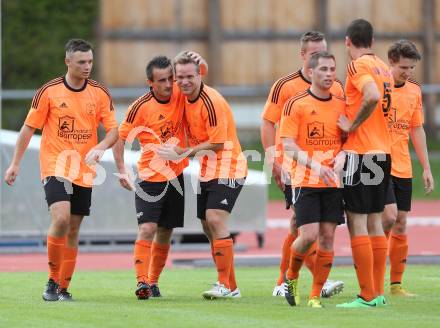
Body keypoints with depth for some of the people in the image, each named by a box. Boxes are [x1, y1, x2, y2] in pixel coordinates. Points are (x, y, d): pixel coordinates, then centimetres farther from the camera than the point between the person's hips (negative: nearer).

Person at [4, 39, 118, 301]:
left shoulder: (100, 93, 2)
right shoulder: (49, 92, -5)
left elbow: (114, 129, 1)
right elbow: (29, 128, 1)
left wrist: (100, 148, -20)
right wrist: (15, 164, 0)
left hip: (84, 171, 3)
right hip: (55, 168, -3)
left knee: (73, 230, 5)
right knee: (61, 218, -22)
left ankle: (63, 287, 15)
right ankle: (52, 280, -9)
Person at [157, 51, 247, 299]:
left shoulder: (211, 102, -19)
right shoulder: (186, 99, 5)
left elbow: (217, 144, -21)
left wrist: (182, 154, -15)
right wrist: (181, 152, 1)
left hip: (227, 169, -9)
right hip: (207, 172, 9)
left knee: (215, 219, -20)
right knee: (209, 227, 8)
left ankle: (225, 285, -18)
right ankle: (231, 286, 16)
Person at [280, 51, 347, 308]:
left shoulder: (341, 105, 9)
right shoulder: (296, 104, -4)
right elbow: (288, 145, -8)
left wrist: (341, 156, -7)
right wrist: (315, 165, -21)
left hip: (333, 181, 4)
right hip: (306, 181, -4)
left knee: (327, 237, -1)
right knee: (309, 235, -13)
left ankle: (316, 296, 8)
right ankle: (291, 277, 16)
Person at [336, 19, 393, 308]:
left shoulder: (359, 65, -11)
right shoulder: (384, 68, 13)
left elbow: (373, 97, -28)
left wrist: (352, 125, -17)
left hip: (360, 152, -8)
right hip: (383, 153, 8)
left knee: (357, 224, -6)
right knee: (375, 223, 13)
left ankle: (368, 296, -8)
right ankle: (378, 292, 14)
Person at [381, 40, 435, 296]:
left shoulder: (414, 90, 10)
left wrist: (426, 168, 15)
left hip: (403, 167, 6)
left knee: (400, 225, 5)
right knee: (389, 216, -18)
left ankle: (396, 284, 11)